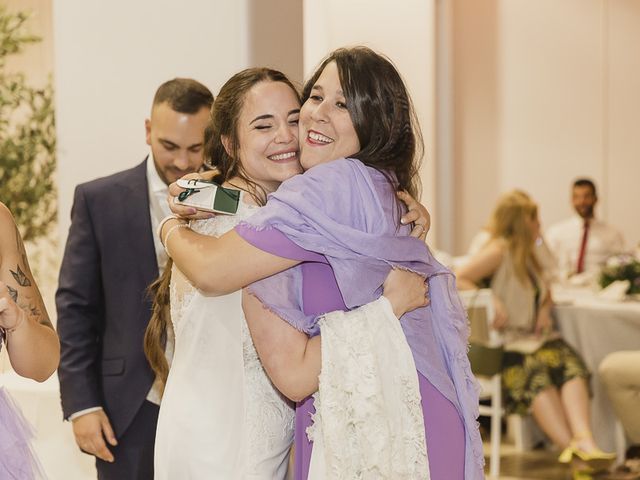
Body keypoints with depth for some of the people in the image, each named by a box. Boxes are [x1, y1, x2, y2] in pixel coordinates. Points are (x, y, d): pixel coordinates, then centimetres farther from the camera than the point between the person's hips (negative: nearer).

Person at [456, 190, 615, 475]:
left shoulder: (527, 255, 24)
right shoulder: (499, 250, -1)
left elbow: (545, 292, 36)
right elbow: (456, 280, -11)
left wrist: (545, 309, 12)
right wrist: (493, 303, -20)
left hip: (534, 338, 7)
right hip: (502, 344, -7)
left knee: (570, 362, -27)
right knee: (535, 369, -38)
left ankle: (584, 440, -48)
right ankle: (571, 445, -50)